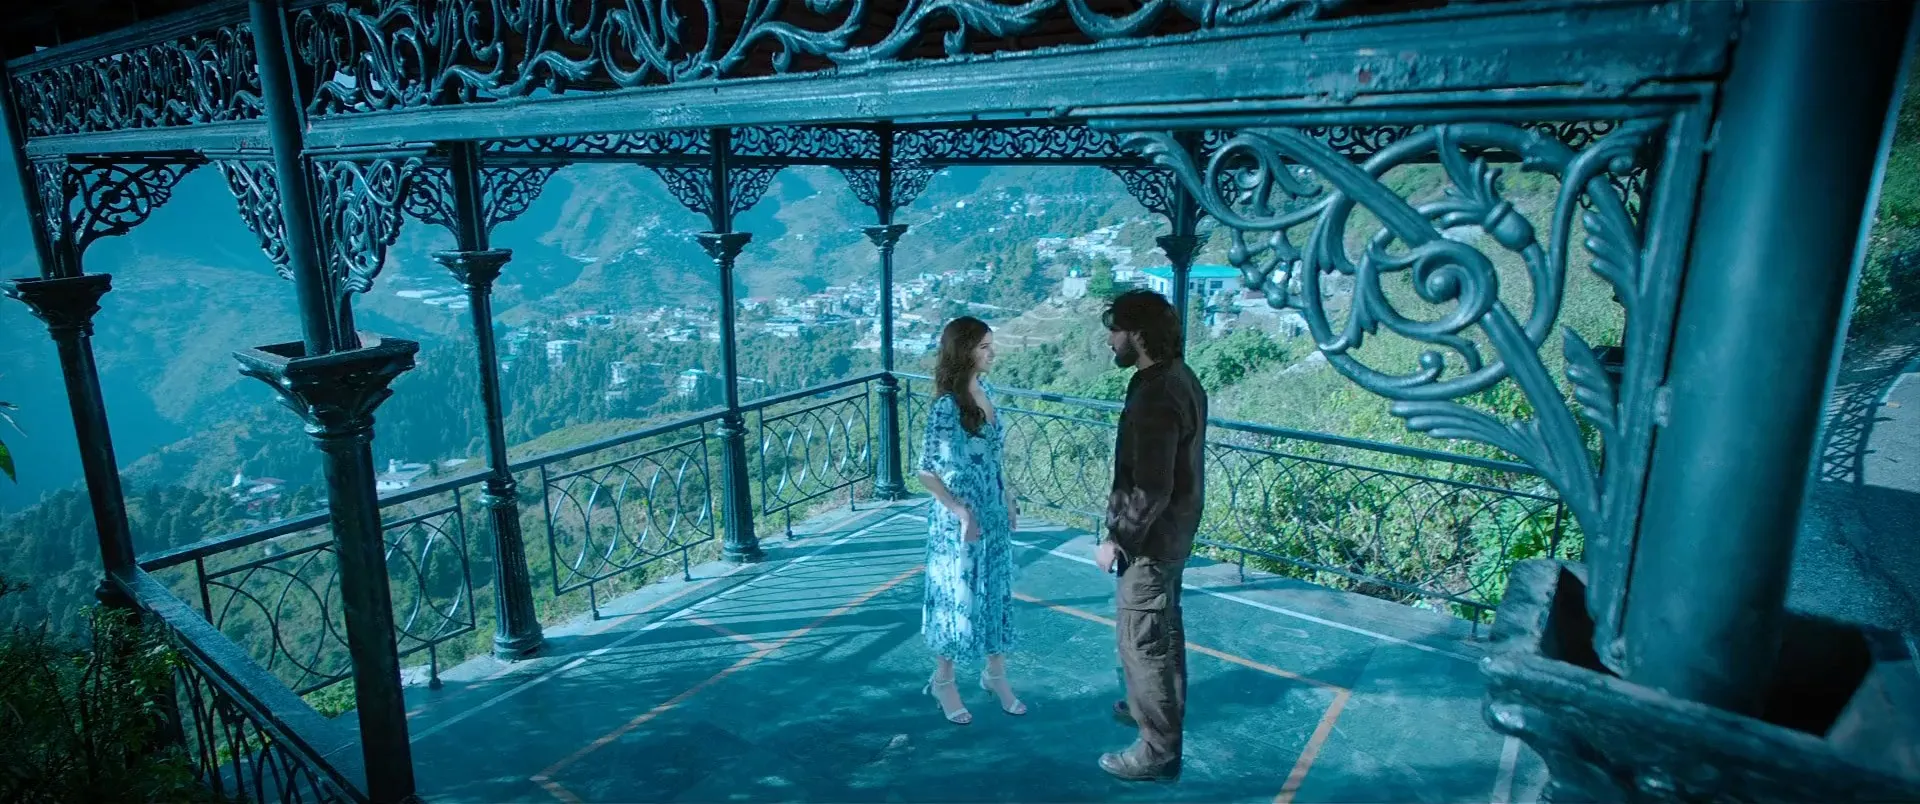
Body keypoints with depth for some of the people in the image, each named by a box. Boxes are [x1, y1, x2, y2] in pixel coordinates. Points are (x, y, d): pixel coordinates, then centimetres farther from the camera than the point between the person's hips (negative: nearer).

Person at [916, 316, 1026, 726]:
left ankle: (995, 673, 36)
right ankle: (943, 680, 28)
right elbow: (927, 471, -19)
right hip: (960, 518, -7)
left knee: (996, 592, 18)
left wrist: (1009, 501, 12)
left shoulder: (985, 391, 2)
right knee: (959, 597, 8)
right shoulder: (946, 406, -22)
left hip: (994, 512, 7)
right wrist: (961, 512, -20)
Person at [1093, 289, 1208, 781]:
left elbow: (1151, 490, -28)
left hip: (1151, 539, -10)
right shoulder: (1179, 377, 3)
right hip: (1172, 531, 10)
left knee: (1142, 640, 3)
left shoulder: (1156, 396, -28)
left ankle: (1158, 751, 16)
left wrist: (1117, 539, -17)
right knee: (1162, 629, 25)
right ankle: (1160, 706, 45)